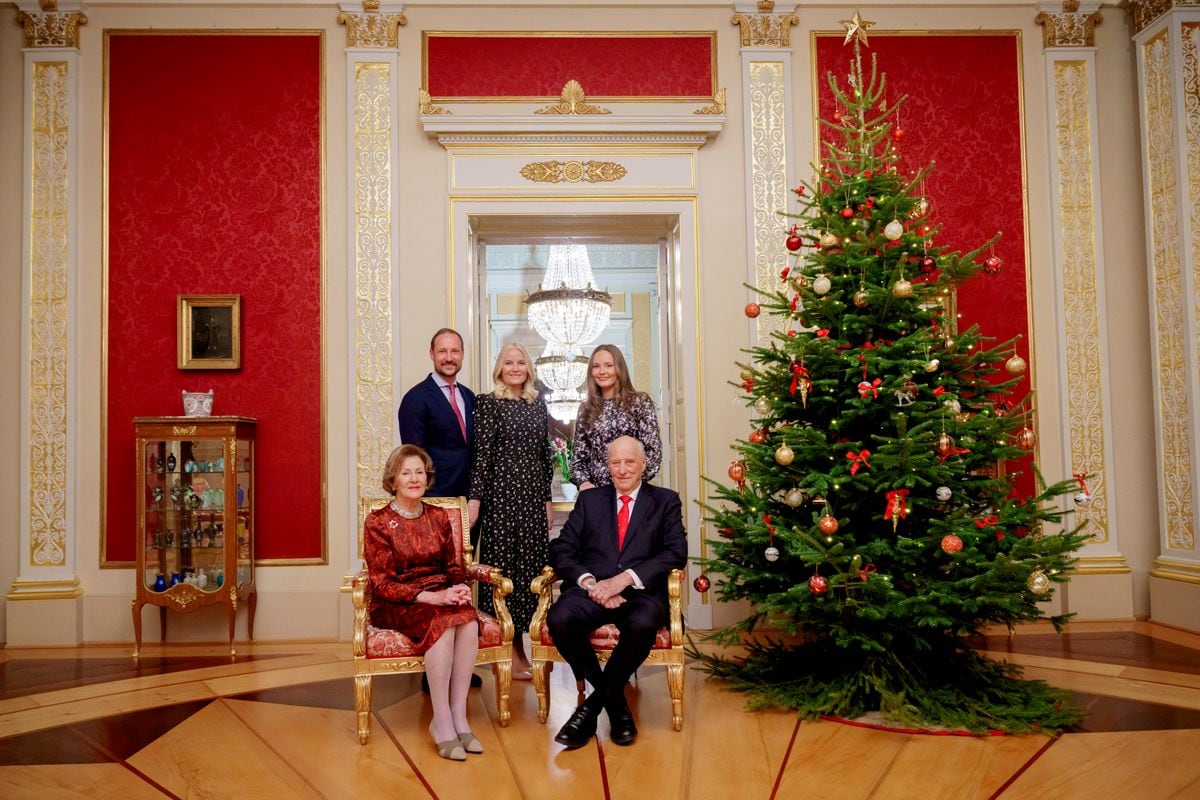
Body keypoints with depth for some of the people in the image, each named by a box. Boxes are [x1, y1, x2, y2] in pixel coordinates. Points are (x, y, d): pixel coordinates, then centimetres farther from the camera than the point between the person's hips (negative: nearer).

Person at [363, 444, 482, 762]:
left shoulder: (438, 517, 10)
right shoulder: (378, 522, -3)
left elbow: (453, 566, 14)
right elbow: (382, 583, -9)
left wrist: (459, 588, -11)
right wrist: (431, 597, -21)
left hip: (441, 597, 4)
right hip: (396, 606, -4)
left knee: (468, 619, -30)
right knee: (442, 623, -35)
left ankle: (459, 716, -25)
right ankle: (442, 722, -27)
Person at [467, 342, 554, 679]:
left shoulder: (538, 404, 13)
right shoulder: (487, 403, -2)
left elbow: (545, 453, 15)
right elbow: (481, 453, -7)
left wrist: (548, 499, 13)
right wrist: (474, 500, -12)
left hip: (534, 495, 5)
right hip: (502, 494, -5)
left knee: (530, 565, 6)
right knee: (503, 564, -2)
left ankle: (518, 647, 16)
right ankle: (507, 653, 6)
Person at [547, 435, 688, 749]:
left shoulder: (665, 501, 14)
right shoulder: (589, 499, 19)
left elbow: (676, 552, 0)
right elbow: (561, 549, 9)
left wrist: (625, 578, -14)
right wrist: (588, 582, -12)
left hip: (641, 591, -2)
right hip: (592, 588, 2)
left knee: (643, 625, -37)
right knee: (559, 619, -31)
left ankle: (596, 701, -11)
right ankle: (615, 701, -9)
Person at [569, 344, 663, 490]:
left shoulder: (640, 402, -2)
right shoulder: (586, 409, 8)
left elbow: (653, 450, -7)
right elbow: (578, 455, 10)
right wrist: (583, 482, -7)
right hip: (595, 491, 3)